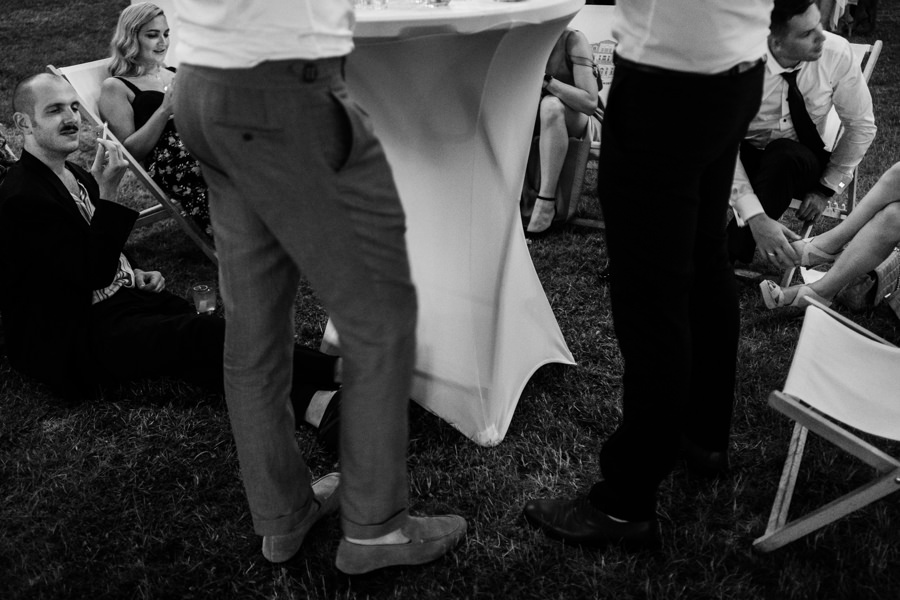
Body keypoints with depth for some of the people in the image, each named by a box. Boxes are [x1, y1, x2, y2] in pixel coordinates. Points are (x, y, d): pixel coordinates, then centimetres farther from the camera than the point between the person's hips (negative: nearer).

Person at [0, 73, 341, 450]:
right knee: (200, 336, -28)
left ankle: (311, 404, -36)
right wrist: (107, 192, -23)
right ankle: (334, 371, -36)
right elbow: (91, 274, -20)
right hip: (79, 333, -8)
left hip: (122, 296, 9)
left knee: (206, 336, -19)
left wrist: (135, 275, 10)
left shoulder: (74, 176, 15)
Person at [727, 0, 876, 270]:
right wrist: (756, 218, -41)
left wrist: (826, 188, -9)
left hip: (801, 162, 1)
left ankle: (734, 256, -27)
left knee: (785, 156, -35)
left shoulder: (837, 53, -20)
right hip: (747, 156, 0)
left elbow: (861, 125, -6)